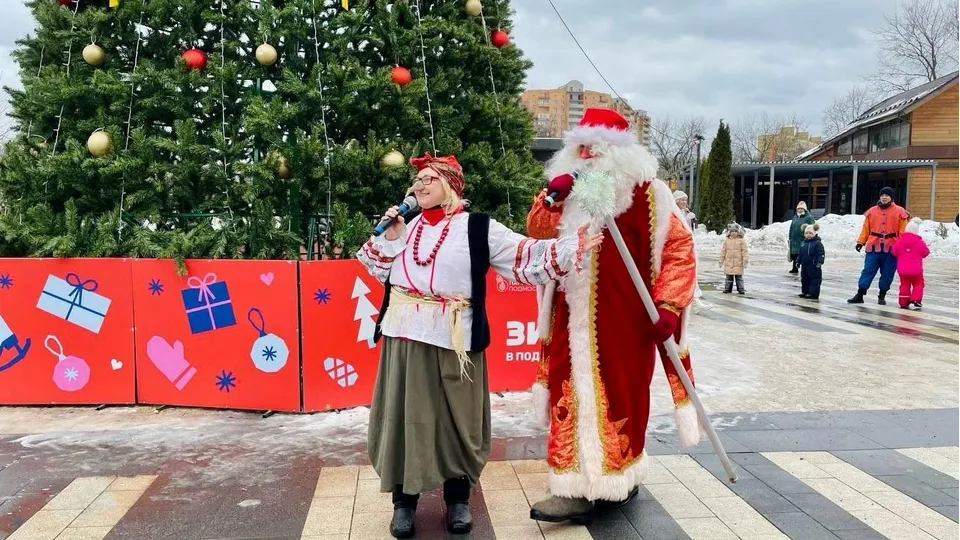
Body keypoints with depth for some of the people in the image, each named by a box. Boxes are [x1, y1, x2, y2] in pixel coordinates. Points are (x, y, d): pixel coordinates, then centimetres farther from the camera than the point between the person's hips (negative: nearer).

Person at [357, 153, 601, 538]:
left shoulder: (478, 228, -3)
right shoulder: (406, 225, 12)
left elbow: (525, 256, -7)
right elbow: (377, 268, 16)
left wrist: (570, 248, -17)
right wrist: (389, 237, 0)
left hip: (452, 341, -3)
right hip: (404, 337, 4)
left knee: (455, 418, 6)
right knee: (405, 416, 6)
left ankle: (457, 498, 24)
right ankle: (404, 500, 20)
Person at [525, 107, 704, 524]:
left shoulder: (645, 192, -6)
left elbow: (679, 247, -8)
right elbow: (537, 234, 15)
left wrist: (668, 306, -16)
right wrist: (551, 198, -4)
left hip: (622, 319, -6)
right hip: (573, 321, 6)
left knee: (616, 396, 1)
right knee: (574, 397, 7)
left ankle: (590, 489, 9)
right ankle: (580, 485, 16)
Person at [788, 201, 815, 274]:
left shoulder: (809, 217, -6)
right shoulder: (795, 217, 15)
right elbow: (791, 228, 20)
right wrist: (790, 237, 16)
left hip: (803, 240, -6)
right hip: (794, 240, 7)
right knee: (794, 254, 13)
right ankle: (795, 268, 25)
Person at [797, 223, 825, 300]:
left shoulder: (817, 243, -10)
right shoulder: (803, 243, 9)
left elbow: (821, 254, -13)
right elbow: (800, 254, 18)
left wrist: (819, 262, -21)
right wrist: (798, 261, 15)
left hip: (814, 266, -7)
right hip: (804, 265, 7)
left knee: (815, 280, -3)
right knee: (804, 279, 15)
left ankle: (813, 294, -1)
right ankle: (805, 292, 25)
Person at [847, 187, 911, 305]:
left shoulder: (899, 212, 2)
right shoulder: (872, 211, 8)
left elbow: (903, 231, -2)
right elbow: (866, 228, 8)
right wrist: (860, 242, 1)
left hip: (891, 248, -1)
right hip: (873, 247, 1)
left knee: (887, 274, 6)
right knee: (868, 271, 0)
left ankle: (882, 296, 18)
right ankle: (859, 295, 2)